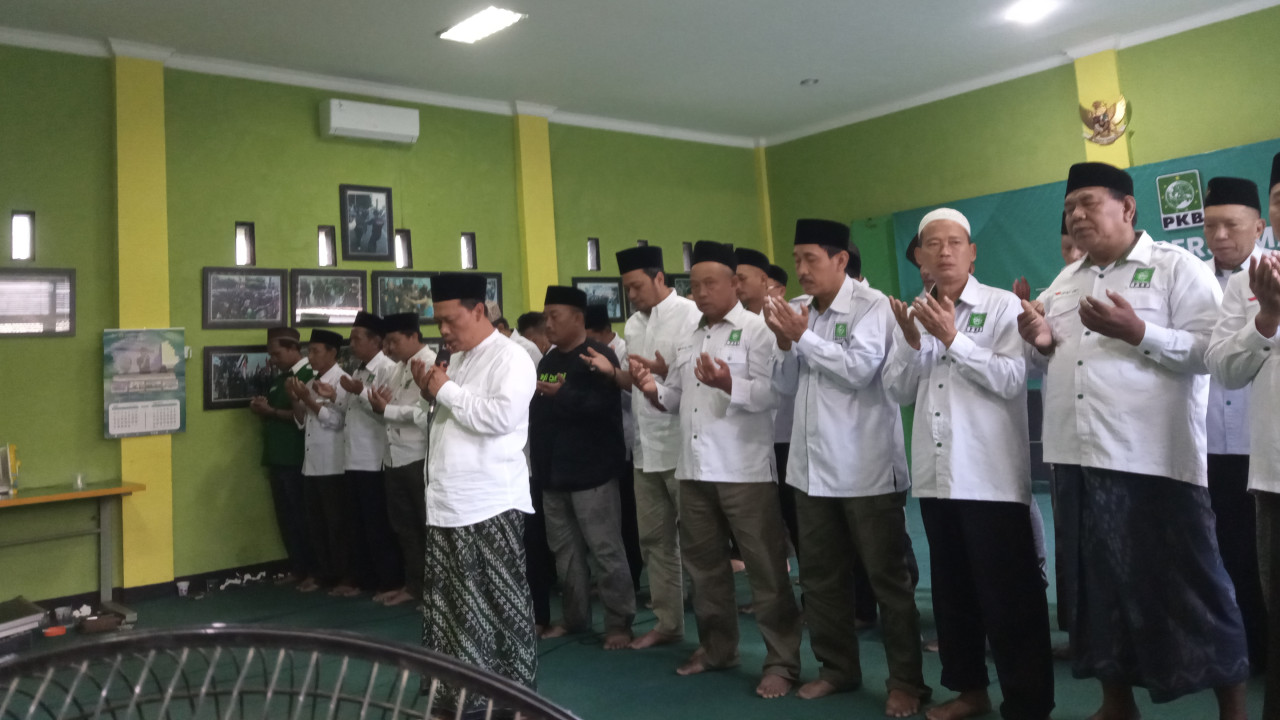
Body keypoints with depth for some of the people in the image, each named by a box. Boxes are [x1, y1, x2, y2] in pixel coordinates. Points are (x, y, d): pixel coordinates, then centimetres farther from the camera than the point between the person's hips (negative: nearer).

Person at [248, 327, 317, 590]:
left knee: (302, 516, -3)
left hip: (297, 458, -8)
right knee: (285, 516, 11)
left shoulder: (310, 375, -11)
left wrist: (270, 411, -16)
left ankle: (313, 572, 6)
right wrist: (261, 409, 3)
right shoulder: (280, 378, 17)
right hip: (278, 457, 9)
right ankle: (297, 569, 19)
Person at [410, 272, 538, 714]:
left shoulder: (509, 358, -8)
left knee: (502, 603, 4)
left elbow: (502, 416, -25)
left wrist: (447, 390, -13)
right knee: (450, 604, 13)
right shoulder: (453, 362, 17)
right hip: (446, 504, 8)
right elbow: (431, 426, 22)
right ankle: (457, 693, 26)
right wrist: (428, 393, 2)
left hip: (490, 506, -8)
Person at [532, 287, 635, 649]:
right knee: (564, 550, 13)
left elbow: (606, 404, -22)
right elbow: (538, 408, 20)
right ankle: (574, 617, 25)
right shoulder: (548, 360, 17)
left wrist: (562, 394, -28)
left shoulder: (599, 355, -7)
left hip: (591, 470, -7)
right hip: (553, 471, 8)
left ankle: (619, 623, 6)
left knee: (605, 550, -3)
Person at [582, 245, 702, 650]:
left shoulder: (691, 316, -7)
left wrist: (665, 372, -25)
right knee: (654, 540, 12)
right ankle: (667, 623, 24)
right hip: (646, 448, 7)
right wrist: (612, 372, -2)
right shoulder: (634, 325, 15)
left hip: (682, 447, -7)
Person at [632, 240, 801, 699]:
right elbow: (676, 399, 20)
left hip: (744, 469, -7)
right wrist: (653, 390, 0)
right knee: (704, 563, 16)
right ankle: (717, 647, 32)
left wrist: (730, 385, -31)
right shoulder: (687, 341, 18)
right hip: (694, 469, 7)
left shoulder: (756, 330, -4)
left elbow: (773, 391, -15)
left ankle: (782, 662, 11)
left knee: (765, 568, 1)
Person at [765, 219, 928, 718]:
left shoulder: (871, 305, -8)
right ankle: (837, 668, 30)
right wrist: (784, 344, -5)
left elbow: (861, 369, -21)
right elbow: (787, 386, 12)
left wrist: (803, 337, -15)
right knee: (820, 575, 14)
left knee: (888, 576, 4)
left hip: (866, 467, -6)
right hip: (814, 466, 7)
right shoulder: (801, 312, 10)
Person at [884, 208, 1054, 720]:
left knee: (1009, 593, 0)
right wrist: (912, 343, -8)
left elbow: (1011, 379, -14)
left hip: (991, 475, -5)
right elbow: (897, 392, 7)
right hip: (936, 475, 6)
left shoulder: (1002, 306, -3)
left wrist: (952, 338, -18)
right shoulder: (913, 314, 11)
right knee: (952, 587, 16)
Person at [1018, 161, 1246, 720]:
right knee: (1098, 583, 14)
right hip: (1078, 459, 6)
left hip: (1153, 460, -6)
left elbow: (1211, 350, -12)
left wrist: (1137, 332, -21)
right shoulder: (1064, 281, 17)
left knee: (1187, 584, 2)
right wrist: (1041, 344, -1)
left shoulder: (1176, 266, -3)